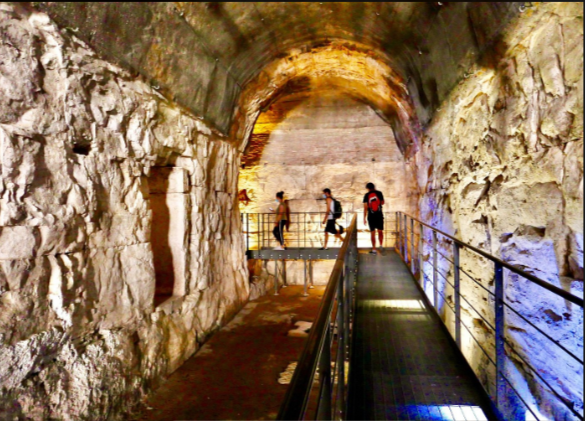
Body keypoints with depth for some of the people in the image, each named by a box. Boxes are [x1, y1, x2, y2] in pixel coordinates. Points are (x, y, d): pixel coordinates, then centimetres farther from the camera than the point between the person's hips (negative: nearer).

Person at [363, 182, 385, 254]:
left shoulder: (366, 195, -2)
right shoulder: (379, 193, 1)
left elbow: (365, 207, -5)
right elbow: (382, 203, 12)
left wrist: (364, 218, -2)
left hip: (371, 216, -1)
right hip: (379, 215, 1)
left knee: (372, 233, 4)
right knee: (380, 231, 17)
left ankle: (374, 250, 5)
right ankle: (381, 246, 13)